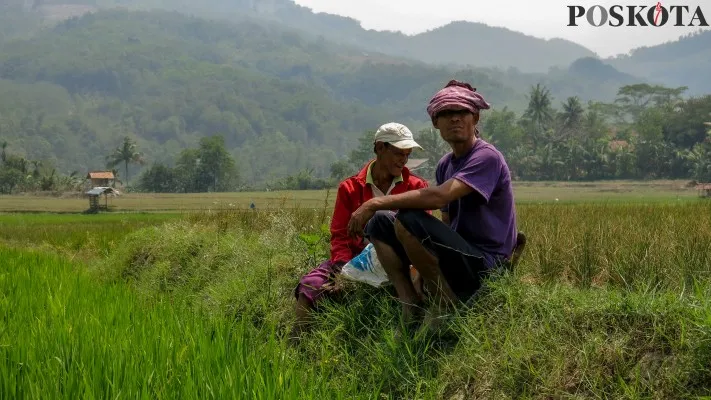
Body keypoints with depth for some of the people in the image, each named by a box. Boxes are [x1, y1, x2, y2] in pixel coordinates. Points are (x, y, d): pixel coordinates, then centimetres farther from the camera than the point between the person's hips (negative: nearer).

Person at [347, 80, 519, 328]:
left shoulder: (487, 157, -14)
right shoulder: (445, 165, 14)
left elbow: (439, 196, -29)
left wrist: (375, 203, -25)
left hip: (485, 266, -9)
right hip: (457, 258, 9)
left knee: (408, 219, -27)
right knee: (379, 222, 2)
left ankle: (448, 309, -13)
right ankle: (411, 310, -9)